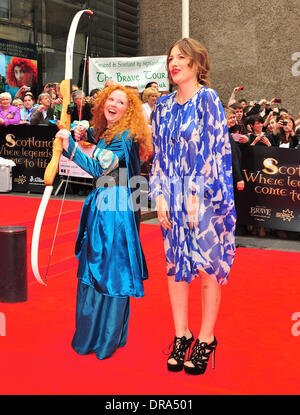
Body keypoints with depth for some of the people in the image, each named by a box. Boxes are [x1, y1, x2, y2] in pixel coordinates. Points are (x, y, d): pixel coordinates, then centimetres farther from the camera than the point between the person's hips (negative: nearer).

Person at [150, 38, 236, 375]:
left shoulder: (207, 99, -4)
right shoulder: (163, 106, 11)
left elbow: (212, 149, -10)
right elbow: (158, 155, 10)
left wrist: (196, 195, -15)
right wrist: (160, 196, 1)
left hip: (205, 195, -5)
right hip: (173, 196, 5)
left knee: (208, 265, 2)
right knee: (176, 263, 8)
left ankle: (206, 340, 14)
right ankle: (181, 335, 20)